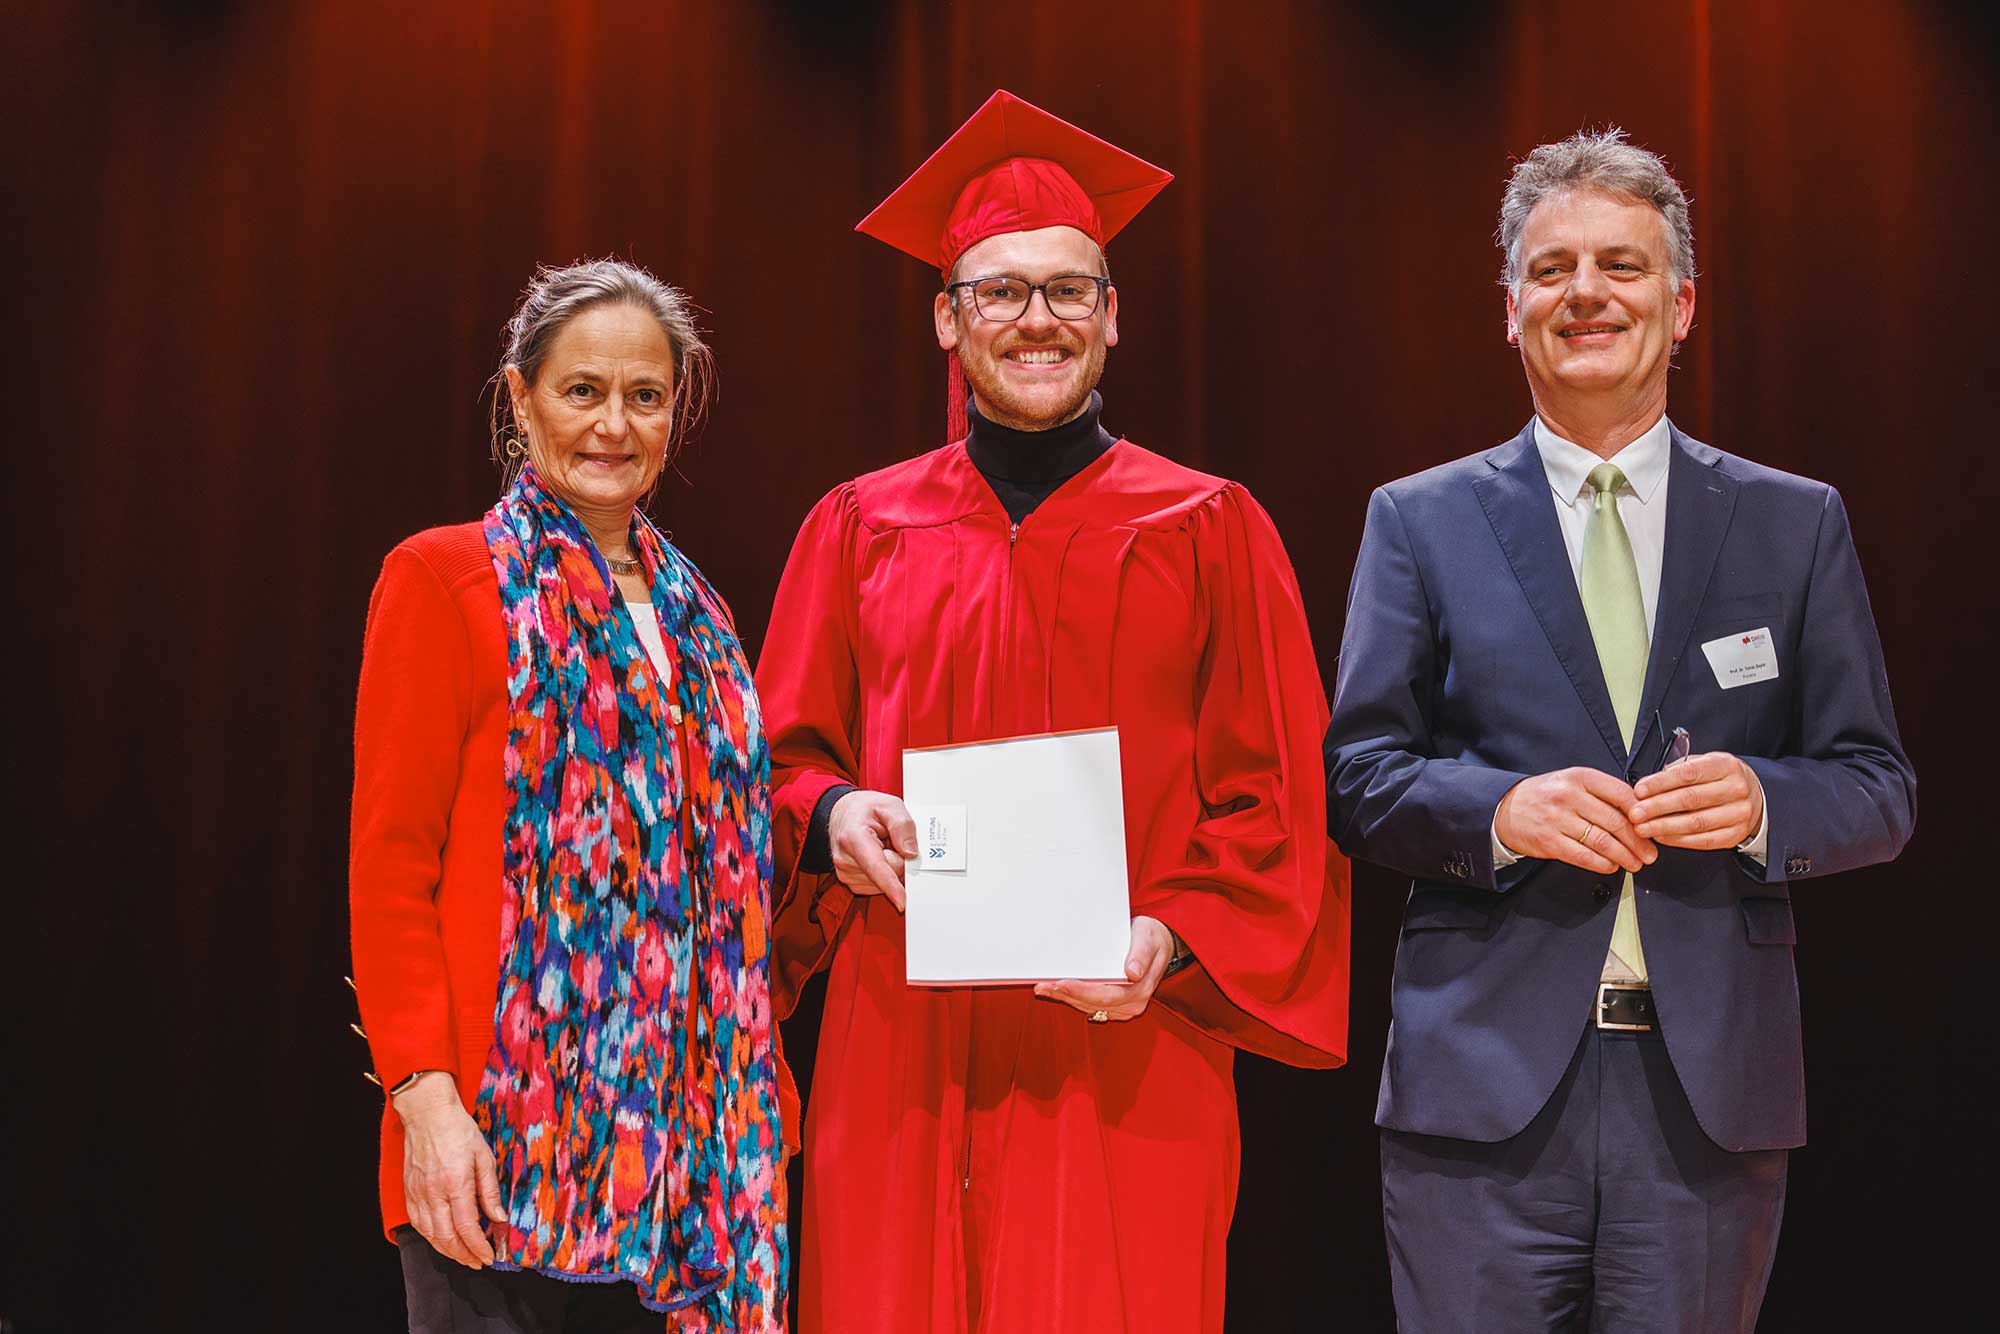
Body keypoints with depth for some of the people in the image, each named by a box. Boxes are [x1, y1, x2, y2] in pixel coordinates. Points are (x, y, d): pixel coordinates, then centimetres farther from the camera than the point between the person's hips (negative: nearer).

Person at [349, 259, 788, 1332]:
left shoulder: (687, 609, 17)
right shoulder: (443, 580, -2)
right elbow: (388, 864, -8)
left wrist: (747, 1091, 13)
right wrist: (423, 1093, -17)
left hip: (661, 1128, 6)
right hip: (499, 1128, -6)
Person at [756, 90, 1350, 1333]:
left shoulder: (1211, 531, 6)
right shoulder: (861, 528, 11)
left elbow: (1277, 798, 3)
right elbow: (784, 761, 14)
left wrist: (1174, 936, -12)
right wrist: (831, 814, -8)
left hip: (1127, 1059, -1)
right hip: (904, 1057, 2)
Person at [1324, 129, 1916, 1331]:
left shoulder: (1796, 524, 9)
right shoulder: (1421, 521, 7)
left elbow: (1883, 791, 8)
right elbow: (1355, 774, 3)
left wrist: (1763, 801, -14)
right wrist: (1500, 809, -16)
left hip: (1713, 1091, 1)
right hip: (1487, 1084, -1)